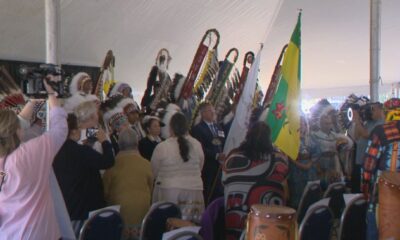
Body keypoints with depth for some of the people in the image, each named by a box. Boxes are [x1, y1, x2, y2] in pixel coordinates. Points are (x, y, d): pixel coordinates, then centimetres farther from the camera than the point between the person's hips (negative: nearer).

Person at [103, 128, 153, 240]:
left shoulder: (113, 163, -7)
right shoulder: (146, 163, -4)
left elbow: (105, 189, 3)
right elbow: (150, 188, 8)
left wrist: (108, 200, 22)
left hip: (120, 208, -1)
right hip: (141, 209, 1)